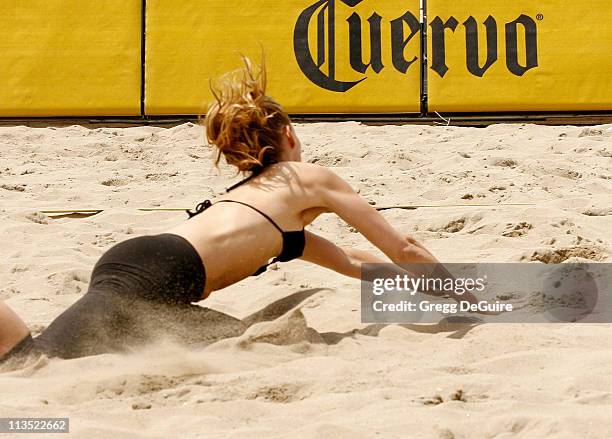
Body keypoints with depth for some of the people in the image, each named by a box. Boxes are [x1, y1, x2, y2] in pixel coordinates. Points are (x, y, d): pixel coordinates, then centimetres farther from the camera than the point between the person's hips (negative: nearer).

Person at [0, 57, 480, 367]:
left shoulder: (251, 192, 40)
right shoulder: (310, 177, 20)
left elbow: (352, 261, 51)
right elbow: (404, 250, 25)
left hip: (130, 259, 9)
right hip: (152, 273, -9)